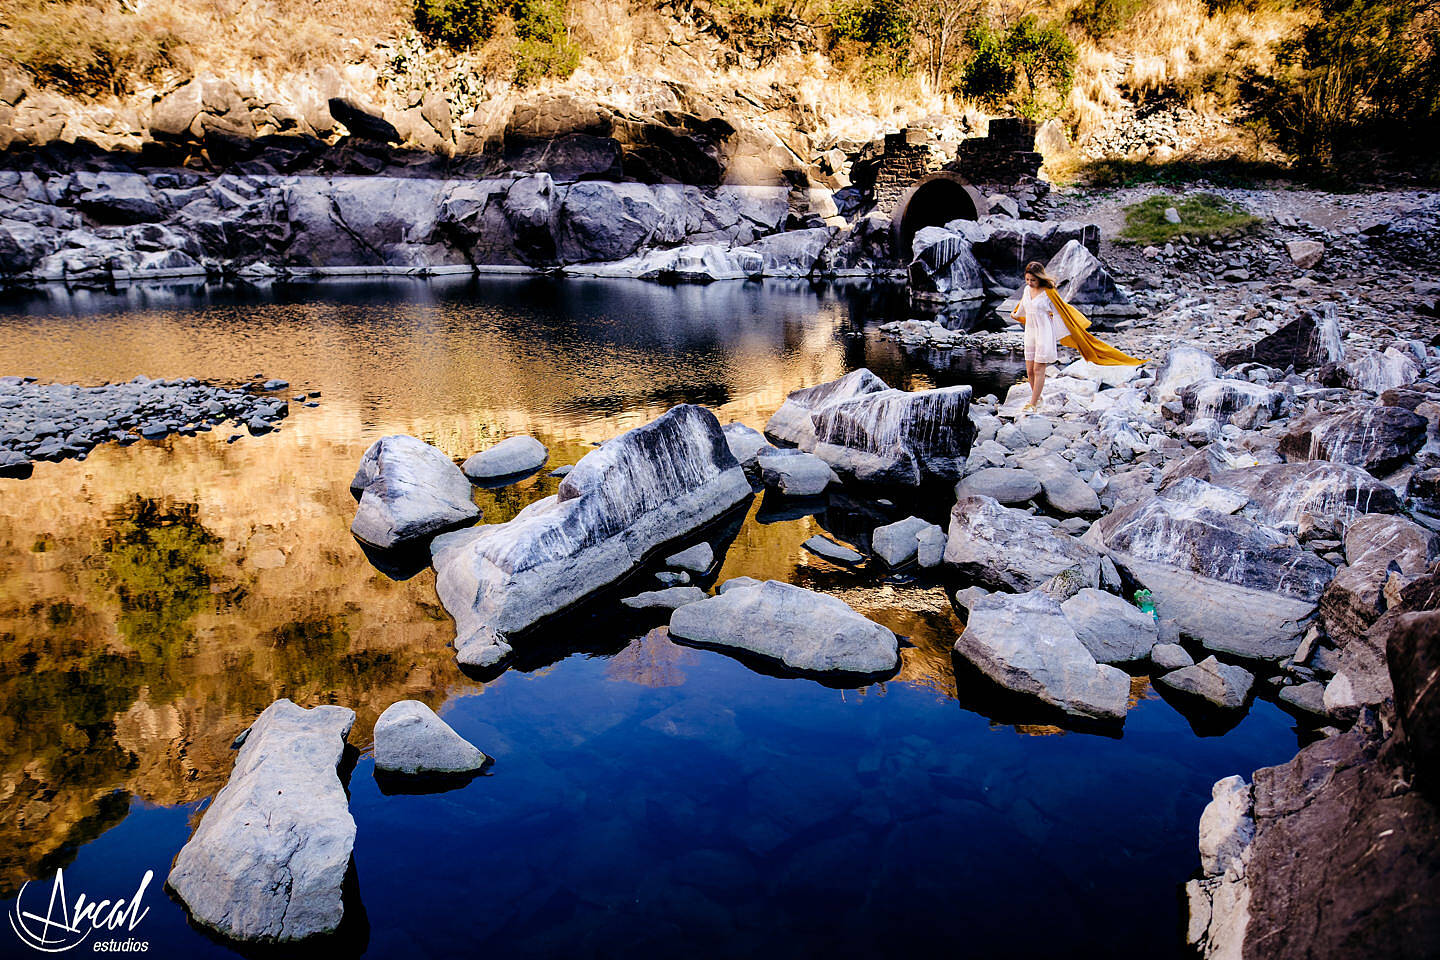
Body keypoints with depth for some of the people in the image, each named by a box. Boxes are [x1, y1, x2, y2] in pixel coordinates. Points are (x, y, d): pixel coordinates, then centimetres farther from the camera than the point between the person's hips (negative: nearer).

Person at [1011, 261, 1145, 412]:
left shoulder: (1048, 292, -12)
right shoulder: (1027, 290, 7)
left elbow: (1062, 311, -9)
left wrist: (1076, 332, -10)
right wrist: (1015, 314, 49)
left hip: (1044, 334, -6)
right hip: (1029, 334, 6)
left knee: (1038, 370, -6)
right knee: (1029, 371, 7)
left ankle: (1033, 403, -3)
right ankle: (1037, 398, 25)